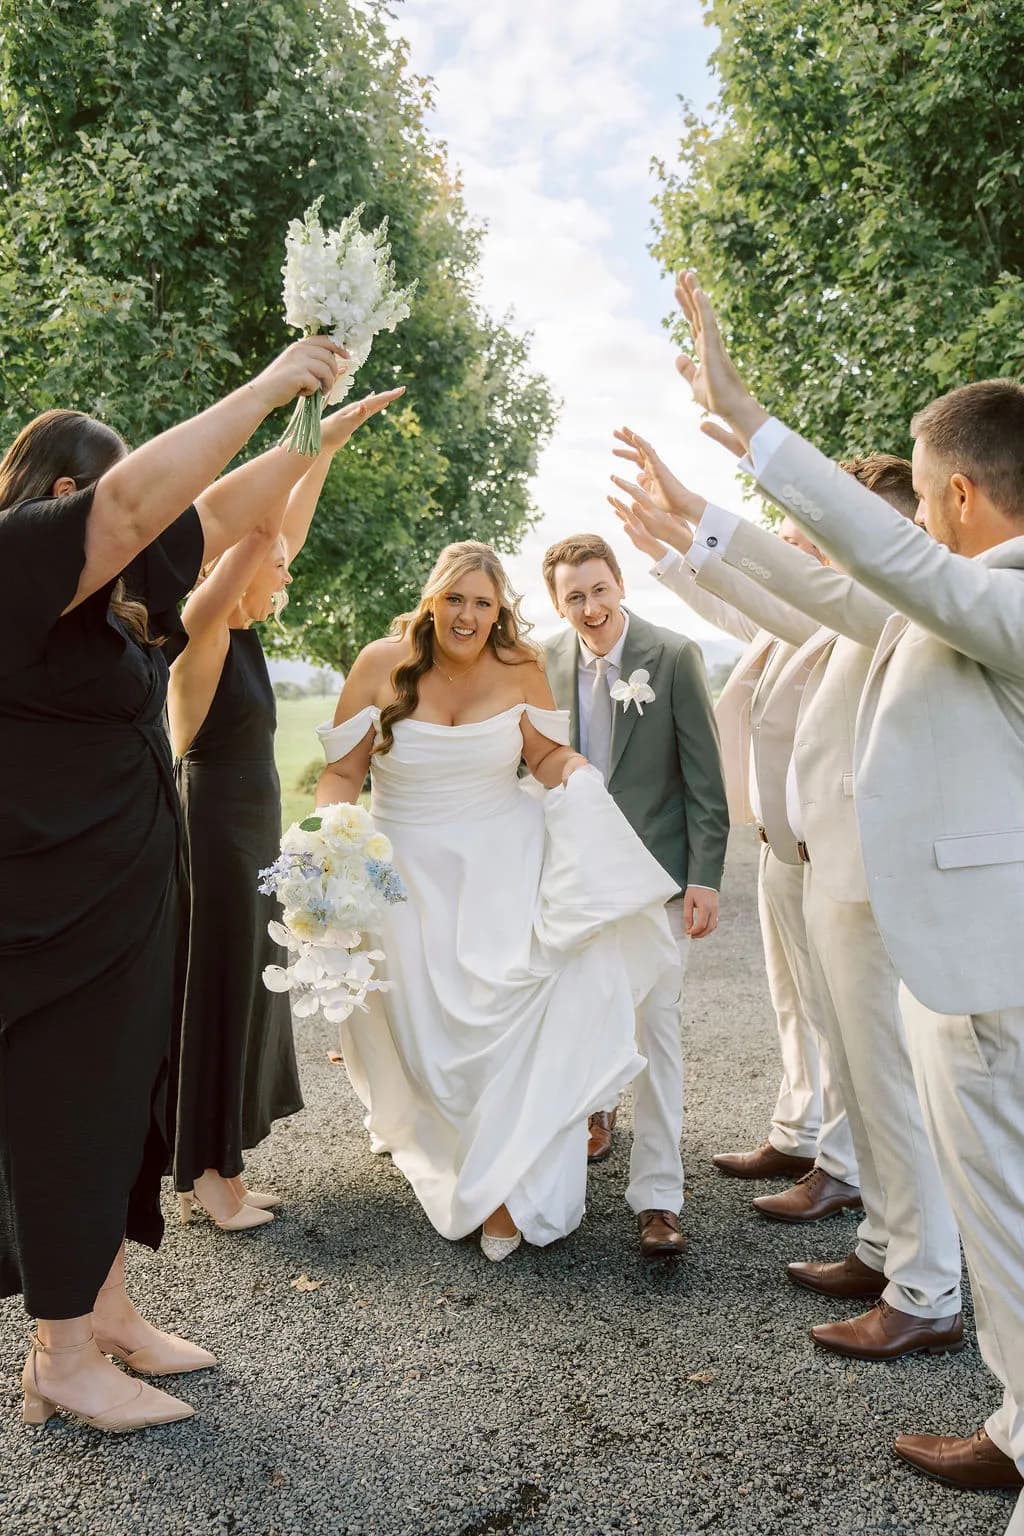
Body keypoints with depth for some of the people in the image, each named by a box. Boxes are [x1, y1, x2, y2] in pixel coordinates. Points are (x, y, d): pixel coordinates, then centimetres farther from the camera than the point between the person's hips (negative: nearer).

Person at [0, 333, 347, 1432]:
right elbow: (138, 499, -30)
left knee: (119, 1097, 15)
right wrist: (266, 386, -23)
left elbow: (220, 514, 19)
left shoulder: (115, 587, 11)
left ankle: (105, 1314, 29)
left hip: (125, 891, 9)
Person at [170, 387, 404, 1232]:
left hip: (251, 836, 9)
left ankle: (217, 1169, 24)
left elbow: (284, 527, 12)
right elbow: (252, 526, -25)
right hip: (216, 835, -9)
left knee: (246, 993, 13)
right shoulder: (199, 630, -14)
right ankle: (206, 1173, 15)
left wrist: (329, 445, 10)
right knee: (215, 995, 1)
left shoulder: (243, 631, 9)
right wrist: (315, 435, -23)